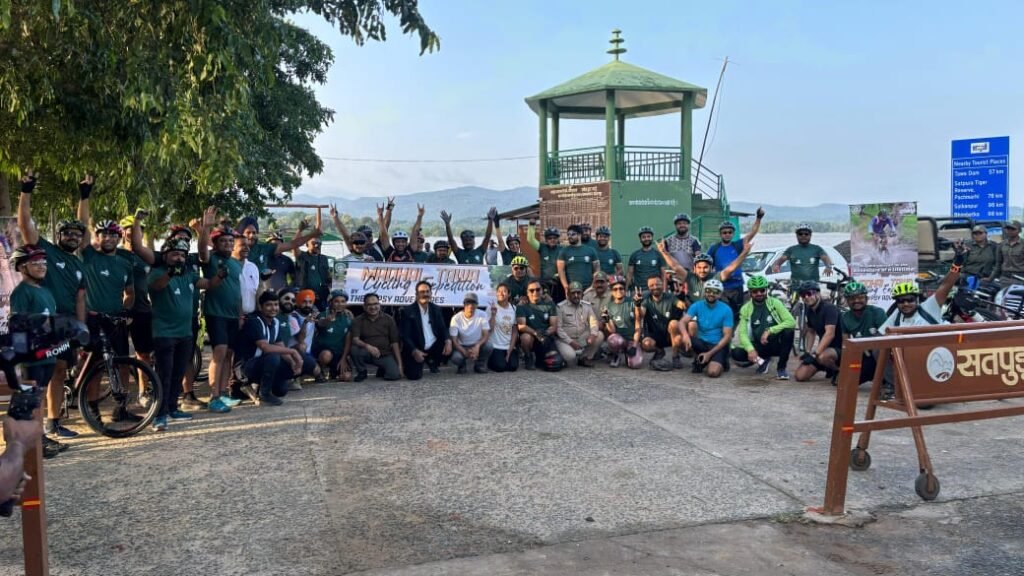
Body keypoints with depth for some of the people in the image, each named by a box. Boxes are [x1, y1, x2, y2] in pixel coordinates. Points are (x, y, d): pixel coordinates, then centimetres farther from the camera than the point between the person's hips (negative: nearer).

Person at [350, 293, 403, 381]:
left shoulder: (389, 320, 2)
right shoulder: (359, 321, -1)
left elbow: (394, 342, 1)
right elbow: (355, 340, -15)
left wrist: (399, 364, -4)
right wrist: (367, 346, -37)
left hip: (385, 355, 0)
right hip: (367, 354, 0)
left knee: (394, 375, -25)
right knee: (354, 349, -32)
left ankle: (382, 369, 13)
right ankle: (362, 372, -2)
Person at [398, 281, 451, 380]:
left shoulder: (436, 309, 9)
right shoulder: (407, 311, -7)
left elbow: (443, 328, 5)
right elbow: (405, 335, -12)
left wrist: (448, 341, -18)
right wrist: (414, 352, -27)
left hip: (434, 348, 5)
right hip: (415, 350, -5)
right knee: (414, 375, -23)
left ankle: (432, 362, 11)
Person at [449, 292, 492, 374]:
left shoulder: (482, 315, -10)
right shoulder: (456, 318, -14)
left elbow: (486, 335, -14)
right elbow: (454, 340, -15)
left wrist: (477, 346, -35)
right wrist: (465, 352, -32)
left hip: (478, 345, 2)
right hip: (462, 347, -1)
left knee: (488, 346, -32)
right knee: (456, 358, -34)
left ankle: (480, 365, -1)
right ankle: (462, 366, 6)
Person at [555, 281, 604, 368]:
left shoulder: (587, 306, 6)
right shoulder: (561, 307, -8)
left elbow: (593, 322, 2)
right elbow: (558, 328, -11)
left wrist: (593, 334, -21)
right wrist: (570, 342, -19)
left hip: (582, 338, 5)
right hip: (565, 339, -5)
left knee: (600, 335, -17)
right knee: (570, 355, -33)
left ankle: (584, 358, 0)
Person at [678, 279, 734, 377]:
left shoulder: (726, 310, -8)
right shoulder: (697, 306, -1)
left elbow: (727, 336, -10)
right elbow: (682, 322, -12)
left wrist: (709, 353, -18)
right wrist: (685, 334, -37)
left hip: (718, 345, -3)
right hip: (701, 343, 3)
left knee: (713, 372, -30)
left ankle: (721, 362, 7)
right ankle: (699, 359, -4)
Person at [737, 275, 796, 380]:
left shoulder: (775, 303, -5)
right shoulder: (745, 309, -2)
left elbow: (791, 322, -16)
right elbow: (742, 333, -10)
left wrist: (770, 330, -27)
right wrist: (750, 349, -29)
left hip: (777, 344, -2)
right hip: (760, 347, 2)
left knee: (788, 331, -33)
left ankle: (781, 368, -15)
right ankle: (763, 359, 9)